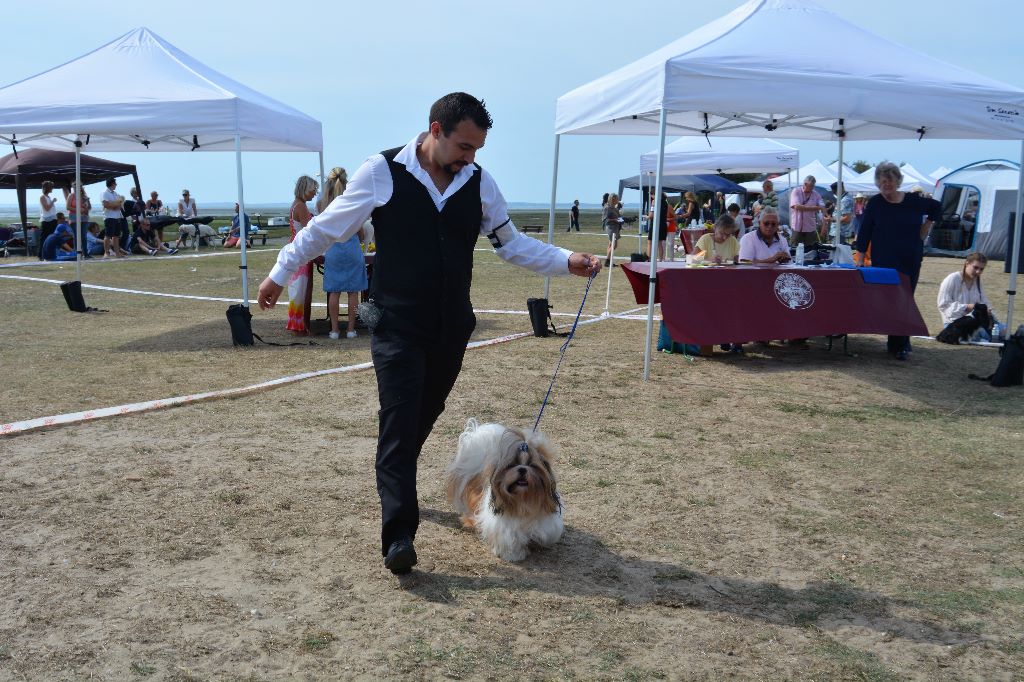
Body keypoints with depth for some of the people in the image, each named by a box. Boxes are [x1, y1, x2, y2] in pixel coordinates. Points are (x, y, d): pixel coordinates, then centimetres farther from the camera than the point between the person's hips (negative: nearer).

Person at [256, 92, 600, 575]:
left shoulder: (478, 182, 3)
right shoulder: (383, 172, -9)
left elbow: (511, 243, 10)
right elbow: (327, 227, -1)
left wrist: (567, 261, -2)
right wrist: (281, 273, 3)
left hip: (452, 328, 5)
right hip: (397, 327, -4)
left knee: (424, 415, 17)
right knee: (398, 423, -10)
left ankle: (397, 486, 43)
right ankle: (398, 537, -9)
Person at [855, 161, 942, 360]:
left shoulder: (914, 201, 0)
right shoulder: (874, 204, -5)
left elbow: (936, 208, 19)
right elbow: (864, 234, -4)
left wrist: (925, 229, 8)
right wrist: (859, 262, -8)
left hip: (911, 261, 2)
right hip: (883, 262, -2)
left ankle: (899, 344, 17)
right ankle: (900, 345, 8)